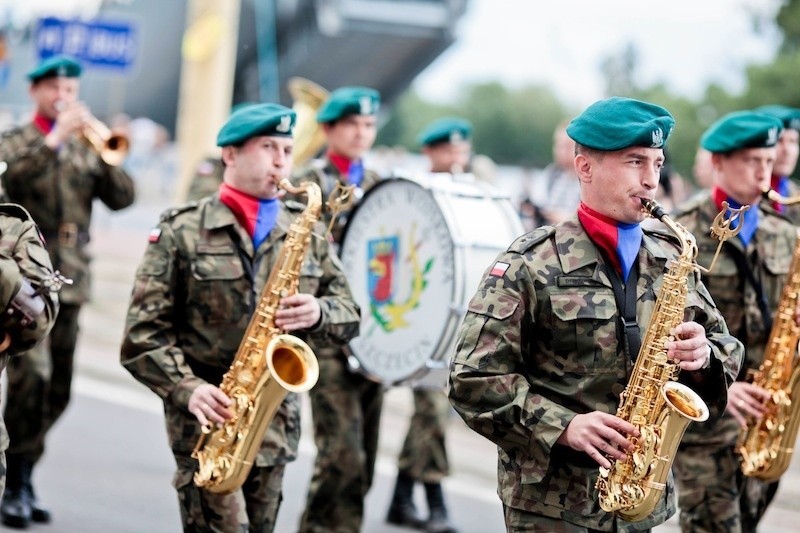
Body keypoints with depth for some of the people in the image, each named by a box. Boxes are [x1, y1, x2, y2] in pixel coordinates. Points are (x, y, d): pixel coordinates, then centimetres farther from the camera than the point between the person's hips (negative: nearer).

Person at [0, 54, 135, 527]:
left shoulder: (87, 148, 17)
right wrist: (54, 138, -19)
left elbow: (122, 197, 4)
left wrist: (100, 148, -8)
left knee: (57, 393, 6)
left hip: (70, 281, 5)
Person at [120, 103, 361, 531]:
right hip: (207, 416, -5)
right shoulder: (182, 231, -1)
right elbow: (144, 332, -4)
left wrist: (318, 314, -12)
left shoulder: (307, 231, 11)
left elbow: (348, 315, 11)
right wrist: (187, 389, -19)